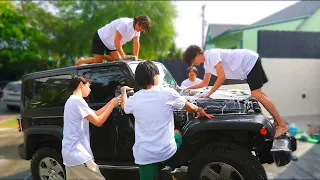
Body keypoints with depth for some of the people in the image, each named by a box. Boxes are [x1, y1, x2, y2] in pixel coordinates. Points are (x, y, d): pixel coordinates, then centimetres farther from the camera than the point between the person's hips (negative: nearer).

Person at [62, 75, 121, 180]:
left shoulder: (71, 100, 18)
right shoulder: (78, 101, -13)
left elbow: (95, 114, 18)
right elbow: (98, 121, -13)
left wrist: (111, 102, 13)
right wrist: (112, 104, -4)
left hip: (70, 152, 10)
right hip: (77, 154, -10)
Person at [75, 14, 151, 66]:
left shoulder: (137, 27, -8)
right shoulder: (124, 24, -33)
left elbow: (136, 43, -4)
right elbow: (116, 42, -29)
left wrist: (135, 57, -11)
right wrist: (123, 55, -25)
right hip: (101, 38, -8)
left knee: (117, 59, -2)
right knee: (98, 61, -9)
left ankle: (101, 56, 17)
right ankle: (82, 60, 16)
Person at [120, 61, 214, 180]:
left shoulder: (133, 100, -2)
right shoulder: (167, 93, -10)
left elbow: (124, 106, 25)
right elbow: (190, 108, 6)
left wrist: (123, 91, 43)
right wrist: (200, 110, 28)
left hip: (144, 155, 2)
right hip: (166, 151, -1)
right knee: (177, 133, 28)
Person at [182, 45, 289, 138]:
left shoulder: (211, 55, -20)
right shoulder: (207, 63, 12)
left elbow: (222, 77, -26)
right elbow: (205, 83, 25)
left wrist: (208, 94, -22)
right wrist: (189, 88, 24)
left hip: (251, 61, -10)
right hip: (250, 64, 10)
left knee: (256, 94, -17)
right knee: (258, 93, 13)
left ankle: (282, 125, -15)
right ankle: (277, 120, 18)